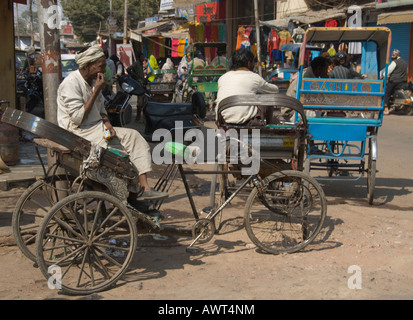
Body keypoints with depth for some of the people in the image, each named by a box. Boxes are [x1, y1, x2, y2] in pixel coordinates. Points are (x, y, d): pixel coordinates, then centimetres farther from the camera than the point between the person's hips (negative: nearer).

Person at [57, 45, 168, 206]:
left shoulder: (93, 81, 11)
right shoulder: (71, 83, -17)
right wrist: (96, 91, -19)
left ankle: (144, 187, -15)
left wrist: (107, 125, -4)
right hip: (79, 132, -9)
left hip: (97, 128, 9)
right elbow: (78, 118, -23)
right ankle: (133, 194, -4)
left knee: (134, 137, -8)